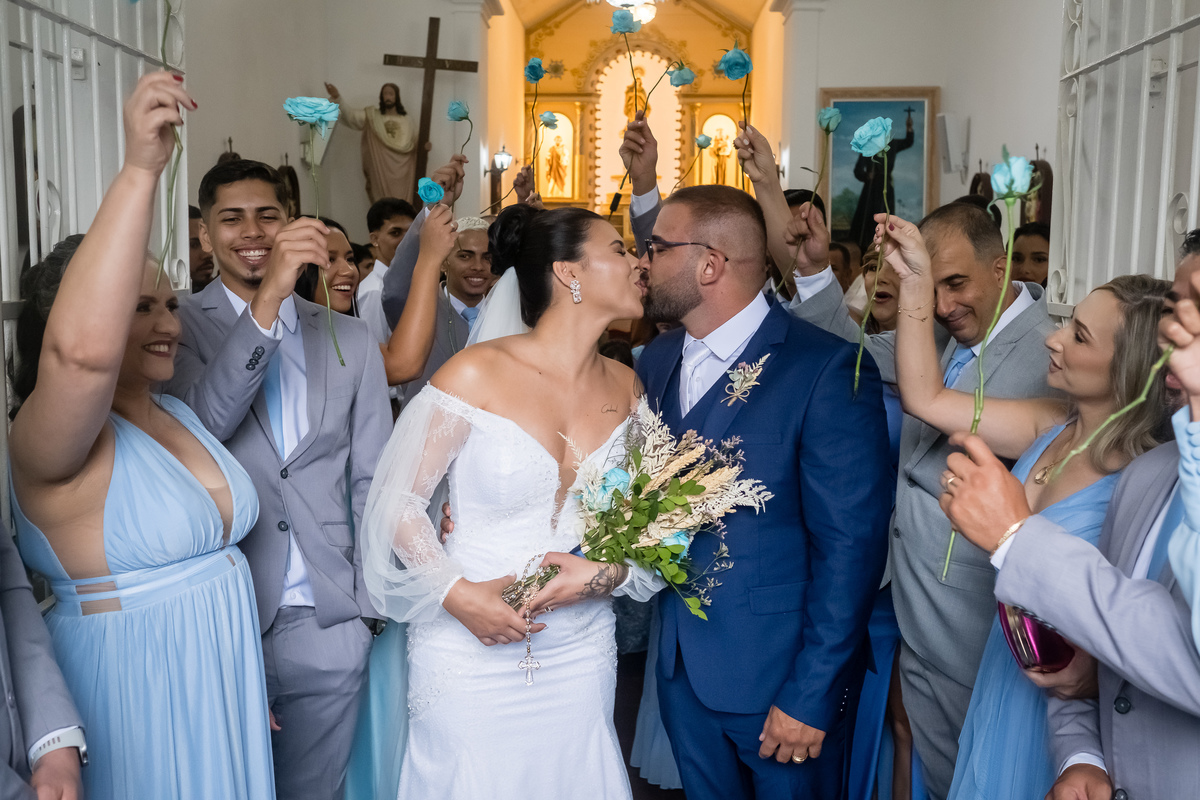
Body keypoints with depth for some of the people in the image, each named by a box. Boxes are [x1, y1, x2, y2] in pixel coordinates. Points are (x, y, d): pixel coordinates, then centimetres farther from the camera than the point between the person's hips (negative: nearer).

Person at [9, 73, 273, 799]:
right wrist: (140, 170, -43)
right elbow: (82, 350, -42)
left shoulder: (179, 414, 6)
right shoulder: (49, 441, -18)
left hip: (224, 687, 7)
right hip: (135, 702, -7)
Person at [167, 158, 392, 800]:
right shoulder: (178, 326, -2)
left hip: (327, 625, 3)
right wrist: (267, 300, -29)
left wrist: (372, 602, 5)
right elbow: (202, 424, -21)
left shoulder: (349, 337, 6)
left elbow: (369, 478, 8)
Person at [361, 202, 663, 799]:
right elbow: (397, 502, -8)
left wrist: (607, 574, -10)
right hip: (470, 652, -4)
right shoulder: (477, 374, -14)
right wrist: (459, 595, -16)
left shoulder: (626, 386, 1)